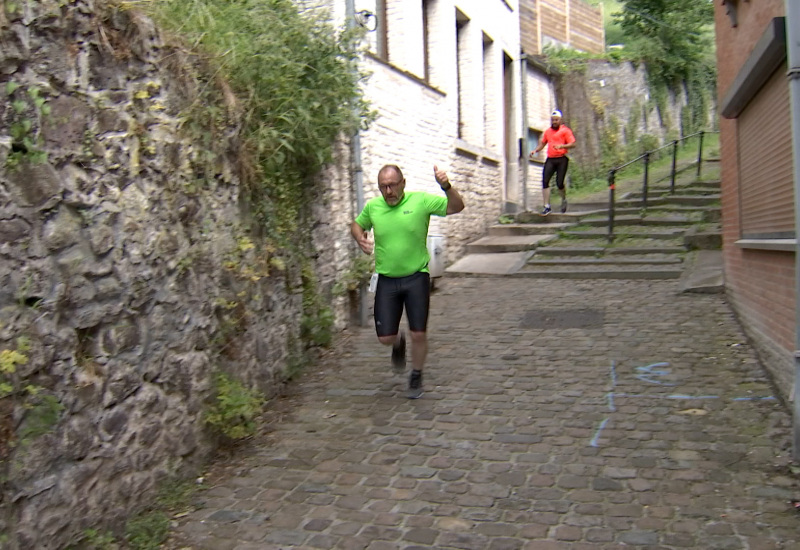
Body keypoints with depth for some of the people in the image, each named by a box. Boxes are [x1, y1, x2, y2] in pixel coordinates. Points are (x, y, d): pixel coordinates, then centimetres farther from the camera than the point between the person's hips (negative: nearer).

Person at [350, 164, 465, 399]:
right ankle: (399, 342, 41)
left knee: (419, 334, 1)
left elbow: (457, 207, -11)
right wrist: (360, 238, -3)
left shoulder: (421, 201, -8)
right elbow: (356, 224, 19)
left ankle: (416, 376, 27)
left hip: (416, 277, -2)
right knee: (385, 337, 2)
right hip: (387, 280, 2)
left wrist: (446, 186, -30)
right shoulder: (372, 206, 1)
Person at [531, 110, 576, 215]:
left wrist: (562, 146, -24)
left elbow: (572, 144, -7)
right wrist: (535, 150, 9)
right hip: (550, 159, 4)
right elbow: (542, 143, 28)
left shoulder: (565, 130, 2)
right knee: (545, 181, -11)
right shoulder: (548, 131, 18)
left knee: (559, 183, -8)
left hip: (561, 159, -4)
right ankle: (547, 206, -7)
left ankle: (564, 200, 25)